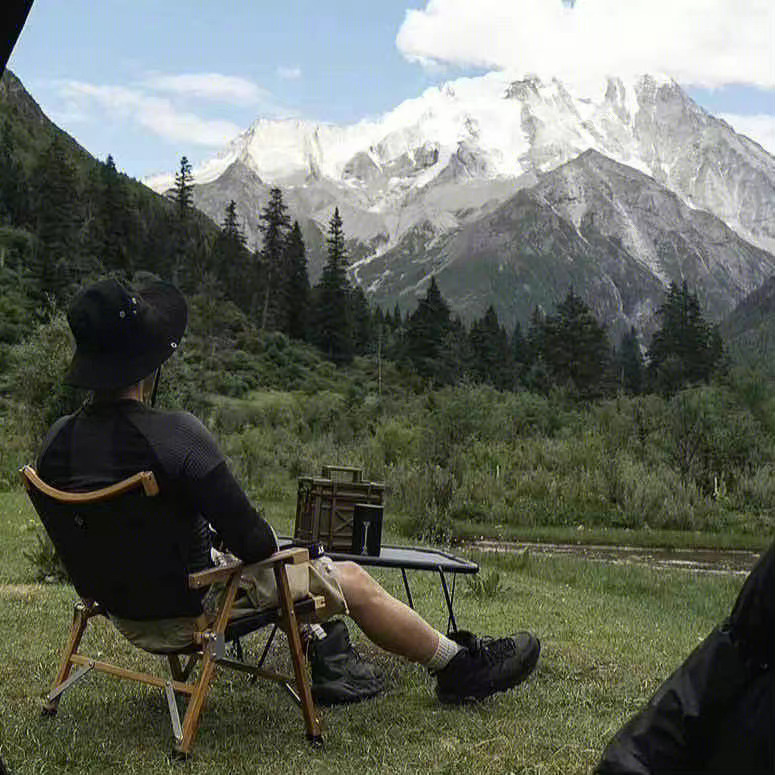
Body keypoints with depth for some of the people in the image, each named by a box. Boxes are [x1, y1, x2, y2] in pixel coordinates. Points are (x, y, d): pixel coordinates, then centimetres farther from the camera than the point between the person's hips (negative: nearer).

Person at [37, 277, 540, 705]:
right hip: (188, 610, -7)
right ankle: (462, 666, 26)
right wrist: (276, 548, 0)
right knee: (353, 581, 9)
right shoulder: (176, 434, -30)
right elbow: (251, 541, -25)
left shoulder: (58, 441, -8)